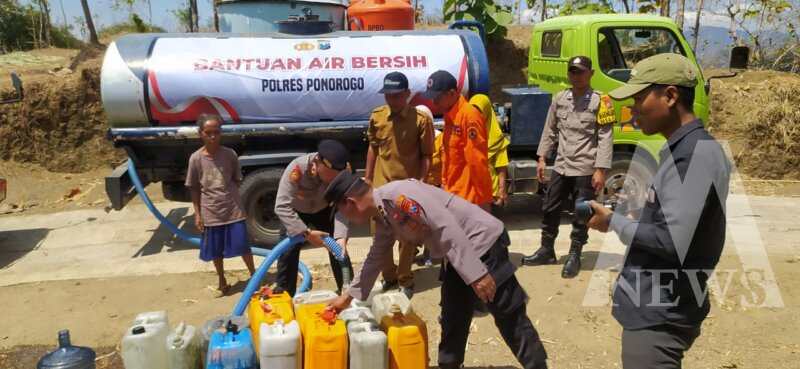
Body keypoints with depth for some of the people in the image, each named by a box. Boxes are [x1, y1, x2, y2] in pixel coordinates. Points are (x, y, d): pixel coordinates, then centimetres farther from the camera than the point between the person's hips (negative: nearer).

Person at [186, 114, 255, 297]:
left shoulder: (230, 154, -5)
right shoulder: (196, 158, -5)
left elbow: (237, 181, 6)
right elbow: (194, 188, 2)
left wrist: (229, 196, -6)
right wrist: (197, 214, 0)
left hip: (233, 209, -1)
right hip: (211, 212, 1)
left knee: (243, 246, 6)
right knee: (216, 251, 13)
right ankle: (222, 283, 32)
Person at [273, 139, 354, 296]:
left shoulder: (345, 170, -33)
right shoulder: (297, 169, -42)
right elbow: (282, 207, -40)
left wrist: (341, 237, -45)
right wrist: (307, 233, -44)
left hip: (323, 210, 2)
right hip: (296, 212, -1)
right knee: (288, 255, -5)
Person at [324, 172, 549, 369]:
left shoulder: (396, 195, -24)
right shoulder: (383, 216, 8)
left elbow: (447, 227, -28)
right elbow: (376, 258, 22)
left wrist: (476, 274, -28)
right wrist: (349, 296, 28)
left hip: (482, 241, -10)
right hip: (456, 256, 10)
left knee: (510, 317, -2)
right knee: (452, 319, 16)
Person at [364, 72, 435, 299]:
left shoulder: (421, 120, -12)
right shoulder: (377, 117, 1)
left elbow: (426, 155, -7)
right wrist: (367, 178, 12)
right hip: (381, 185, 4)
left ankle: (405, 280, 25)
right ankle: (388, 276, 33)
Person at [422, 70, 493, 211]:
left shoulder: (469, 115, -18)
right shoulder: (449, 115, 10)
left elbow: (477, 160, -20)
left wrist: (483, 198, -19)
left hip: (470, 196, -9)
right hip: (453, 194, 9)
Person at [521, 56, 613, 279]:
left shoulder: (599, 101, -8)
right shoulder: (559, 99, 7)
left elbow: (605, 137, -11)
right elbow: (550, 130, 13)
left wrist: (600, 170, -16)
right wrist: (542, 158, 8)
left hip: (585, 169, -5)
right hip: (561, 166, 5)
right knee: (550, 209, 12)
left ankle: (574, 256, 19)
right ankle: (547, 250, 28)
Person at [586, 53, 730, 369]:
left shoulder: (697, 154, -21)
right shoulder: (681, 150, 9)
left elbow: (672, 241, -26)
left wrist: (613, 222, -13)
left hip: (659, 319, -9)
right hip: (655, 310, 10)